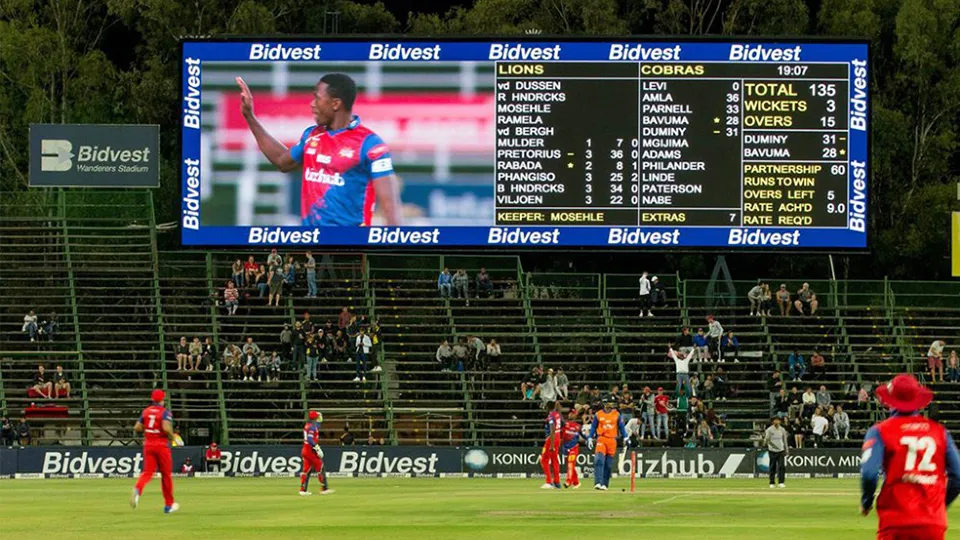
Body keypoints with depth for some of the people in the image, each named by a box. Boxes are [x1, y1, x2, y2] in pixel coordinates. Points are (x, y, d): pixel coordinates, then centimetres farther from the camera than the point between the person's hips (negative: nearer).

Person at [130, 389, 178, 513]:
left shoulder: (145, 411, 7)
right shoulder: (164, 412, -8)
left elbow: (137, 428, 5)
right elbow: (166, 428, -23)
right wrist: (172, 436, -4)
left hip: (148, 445, 4)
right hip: (161, 445, -4)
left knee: (148, 472, 2)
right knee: (166, 474, 9)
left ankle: (138, 489, -32)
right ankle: (169, 504, 16)